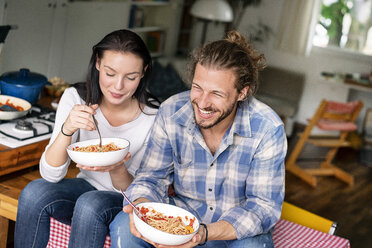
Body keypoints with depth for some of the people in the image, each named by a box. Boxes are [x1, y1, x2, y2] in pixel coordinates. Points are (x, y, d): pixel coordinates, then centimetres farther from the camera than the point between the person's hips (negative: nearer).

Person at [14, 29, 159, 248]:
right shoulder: (76, 97, -12)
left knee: (90, 204, -34)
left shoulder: (153, 116, -18)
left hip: (126, 205, -2)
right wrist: (67, 129, -33)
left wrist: (117, 170, -34)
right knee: (35, 192, -26)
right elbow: (51, 175, -15)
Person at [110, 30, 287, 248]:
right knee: (124, 226, -25)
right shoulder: (171, 113, -12)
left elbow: (263, 206, -18)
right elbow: (152, 177, -4)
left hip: (238, 230, -1)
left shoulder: (268, 129, -20)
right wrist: (142, 206, -30)